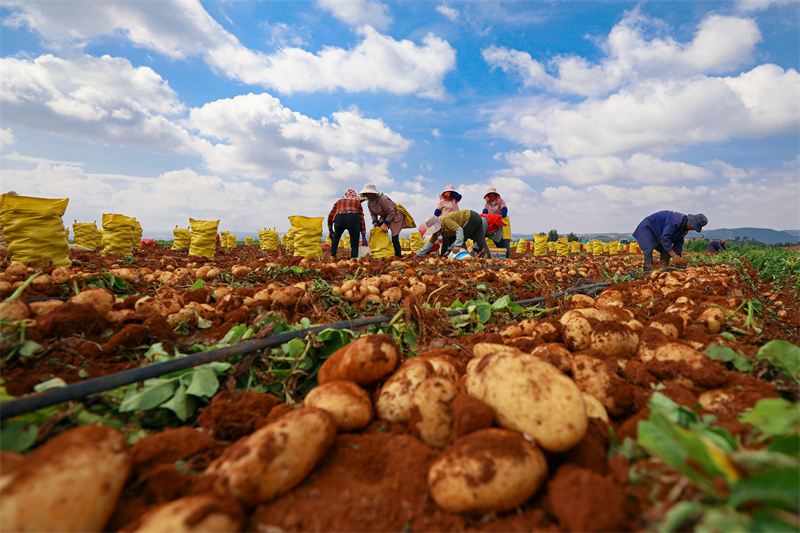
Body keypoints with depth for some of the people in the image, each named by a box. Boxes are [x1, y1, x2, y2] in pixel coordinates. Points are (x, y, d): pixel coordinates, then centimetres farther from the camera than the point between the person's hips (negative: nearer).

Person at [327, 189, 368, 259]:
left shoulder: (339, 201, 34)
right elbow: (361, 219, 26)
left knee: (336, 236, 29)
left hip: (339, 217, 2)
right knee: (354, 243, 6)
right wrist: (363, 236, 28)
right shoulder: (357, 202, 32)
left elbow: (330, 216, 30)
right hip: (353, 217, -2)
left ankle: (332, 256, 25)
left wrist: (330, 230, 41)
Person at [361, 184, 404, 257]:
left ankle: (398, 256, -6)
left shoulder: (383, 199, -28)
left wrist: (385, 224, -29)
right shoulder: (369, 202, -1)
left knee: (394, 238, -14)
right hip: (385, 216, 8)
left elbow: (391, 212, -28)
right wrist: (375, 222, -9)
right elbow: (373, 214, 9)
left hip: (395, 215, -8)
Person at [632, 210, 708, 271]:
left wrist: (678, 258, -2)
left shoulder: (685, 228, -1)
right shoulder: (675, 221, -33)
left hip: (657, 233, 10)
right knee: (648, 251, -24)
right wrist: (675, 257, -35)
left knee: (666, 252, 4)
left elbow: (678, 243, 7)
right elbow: (664, 238, -37)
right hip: (647, 228, -10)